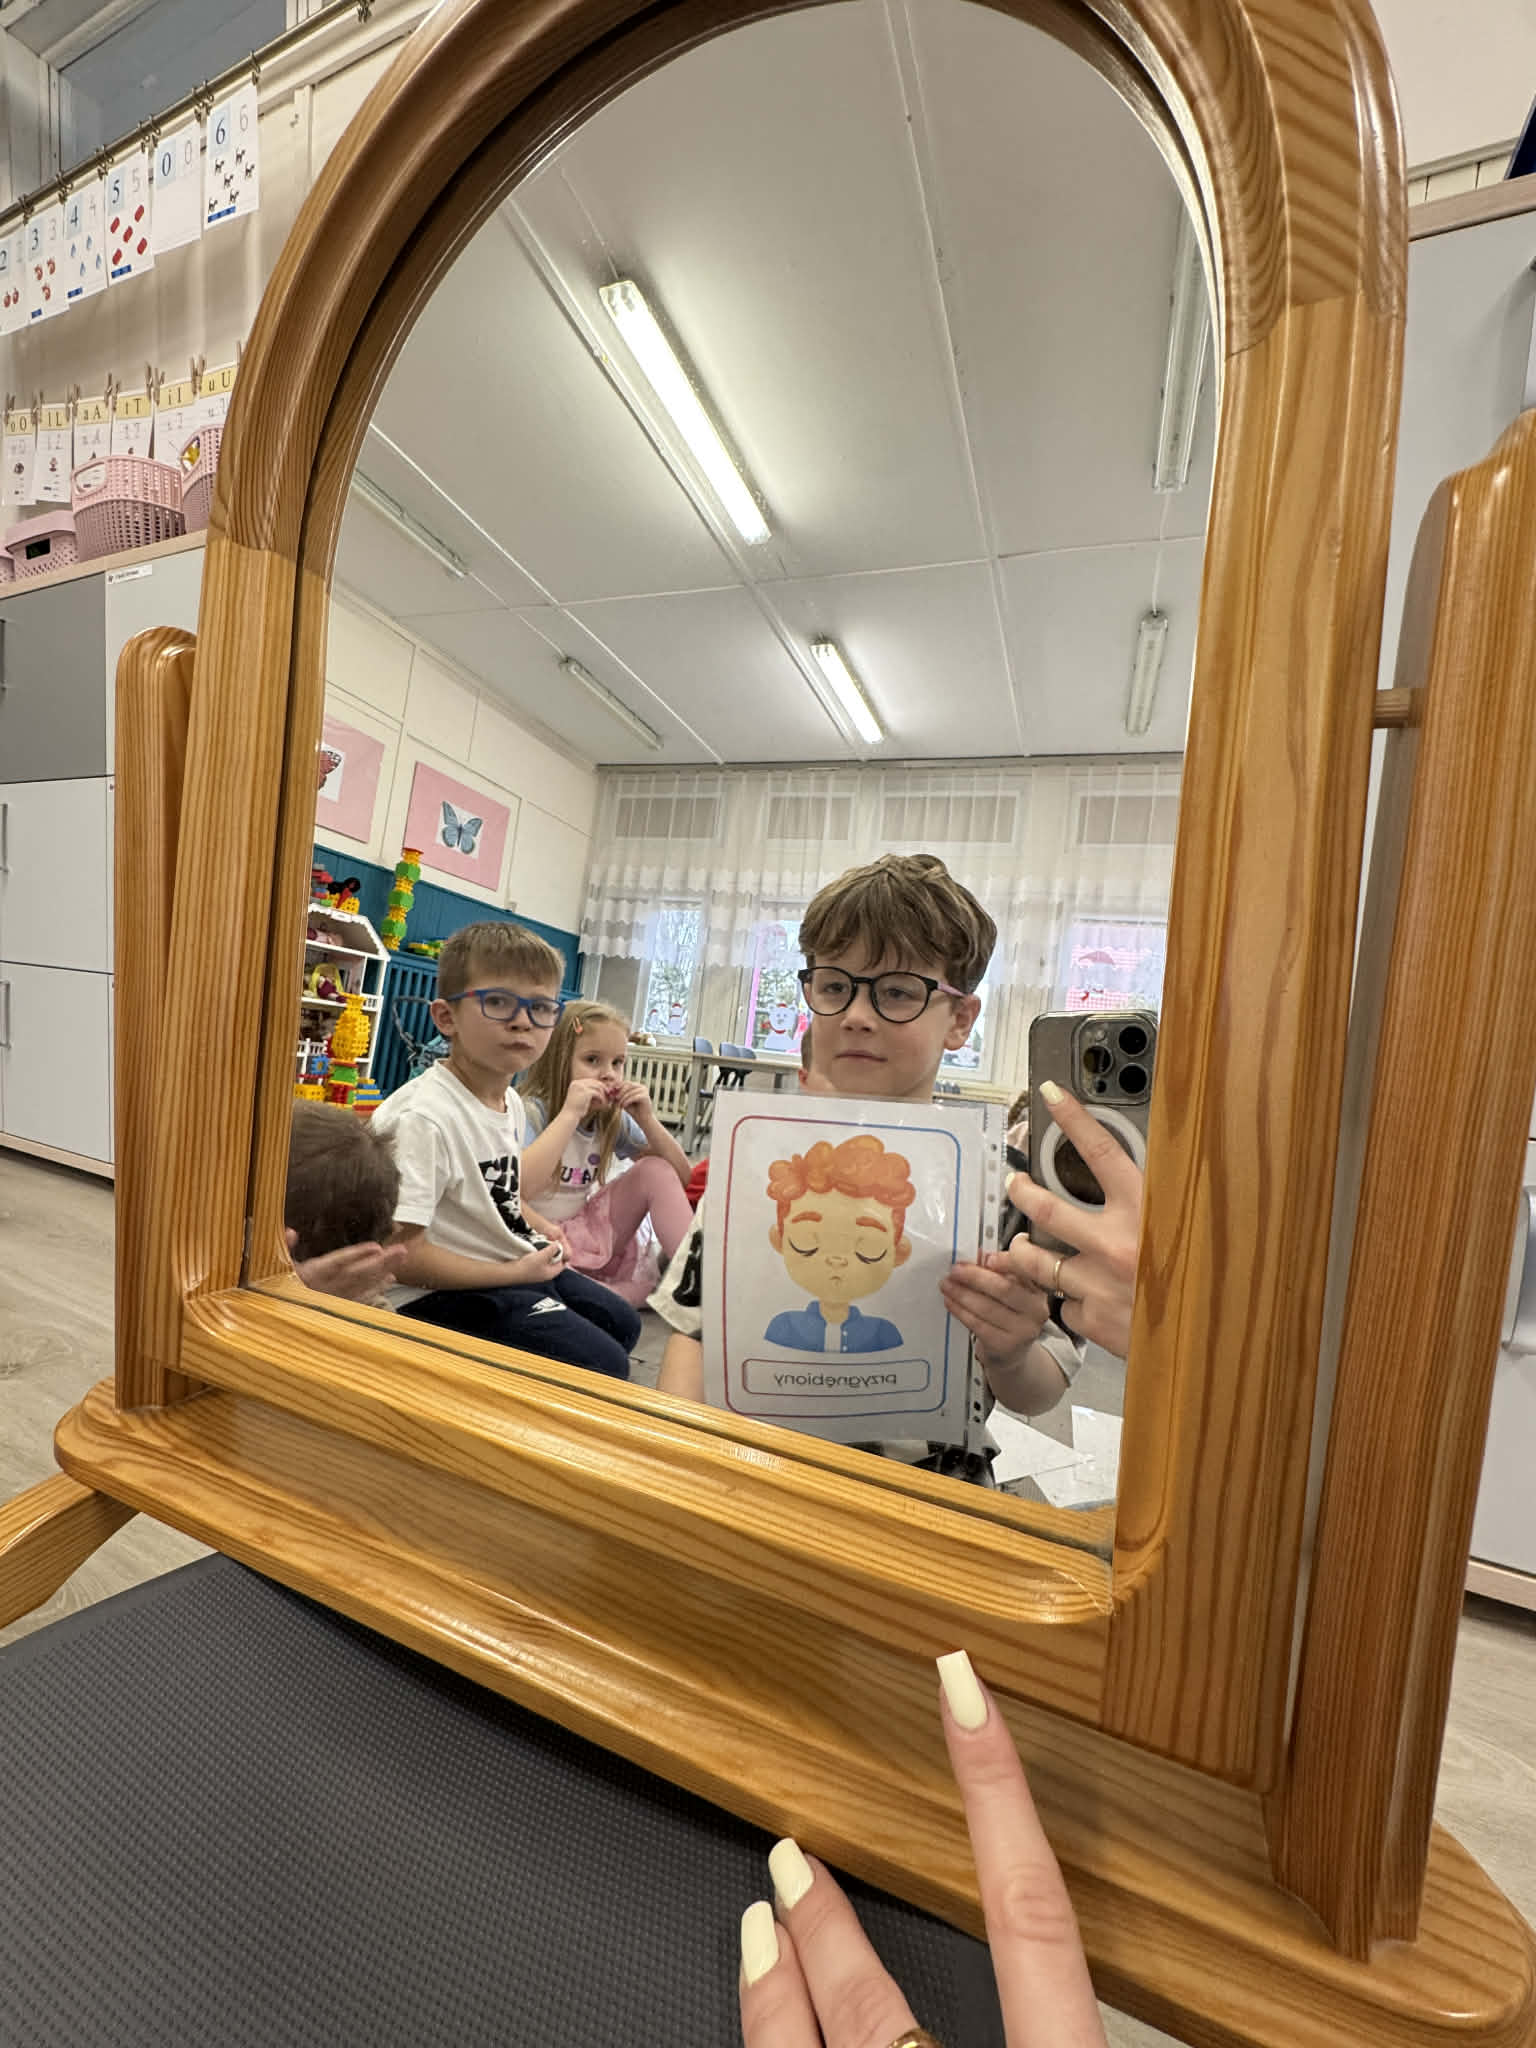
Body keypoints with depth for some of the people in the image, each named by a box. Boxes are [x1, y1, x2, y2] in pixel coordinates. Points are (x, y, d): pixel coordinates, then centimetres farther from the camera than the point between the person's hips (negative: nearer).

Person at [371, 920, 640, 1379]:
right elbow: (401, 1255, -28)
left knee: (622, 1323, 22)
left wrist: (538, 1225, 2)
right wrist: (515, 1272, -21)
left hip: (517, 1268, 9)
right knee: (605, 1366, -15)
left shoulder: (511, 1103, 2)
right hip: (437, 1295, -9)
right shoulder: (424, 1116, -27)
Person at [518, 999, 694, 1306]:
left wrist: (647, 1119, -14)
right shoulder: (530, 1111, -16)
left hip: (588, 1230, 6)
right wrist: (570, 1113, -34)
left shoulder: (613, 1119, 0)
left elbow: (680, 1177, 1)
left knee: (656, 1170, -11)